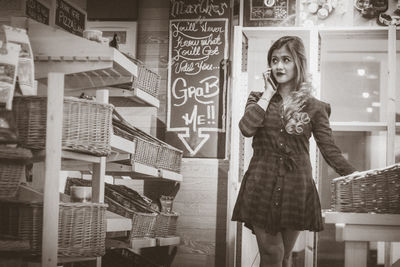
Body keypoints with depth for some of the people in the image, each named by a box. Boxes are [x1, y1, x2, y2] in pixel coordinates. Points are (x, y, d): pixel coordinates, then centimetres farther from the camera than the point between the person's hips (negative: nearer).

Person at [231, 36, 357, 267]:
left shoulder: (314, 107, 4)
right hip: (262, 187, 0)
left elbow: (330, 151, 0)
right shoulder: (259, 99, 8)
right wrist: (269, 94, -4)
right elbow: (247, 128, -12)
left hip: (296, 189, 0)